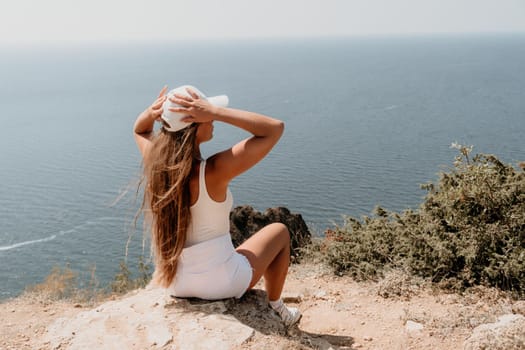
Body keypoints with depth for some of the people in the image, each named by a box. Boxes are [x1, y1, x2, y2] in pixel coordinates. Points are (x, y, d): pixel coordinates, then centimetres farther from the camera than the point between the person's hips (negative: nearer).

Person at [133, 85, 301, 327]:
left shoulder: (154, 161, -12)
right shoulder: (213, 171, -29)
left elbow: (139, 130, 13)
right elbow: (275, 128, -23)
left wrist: (151, 112, -10)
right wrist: (215, 112, -30)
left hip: (174, 284, 6)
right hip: (221, 283, -5)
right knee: (279, 232, 21)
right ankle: (275, 309, 37)